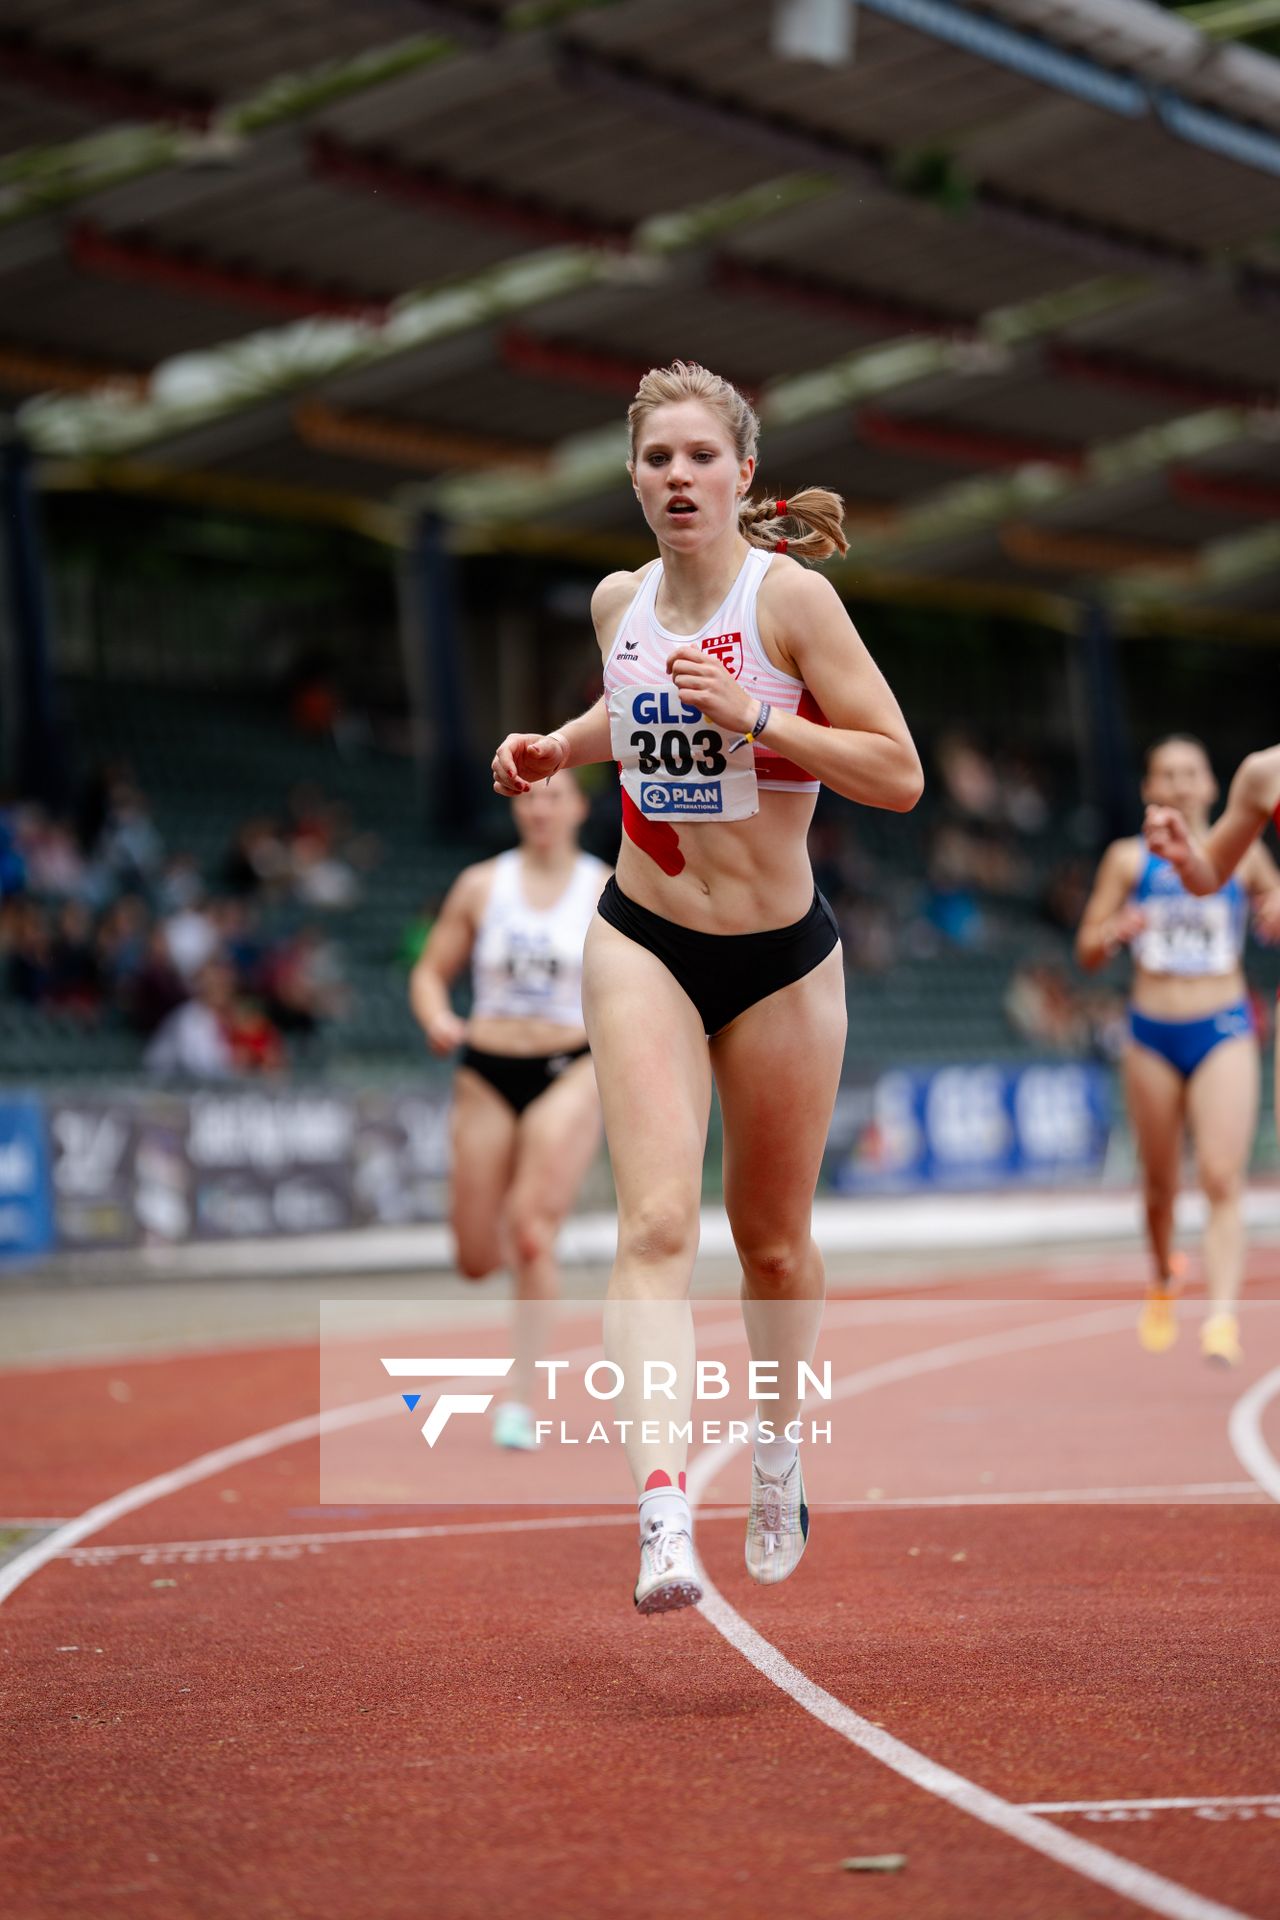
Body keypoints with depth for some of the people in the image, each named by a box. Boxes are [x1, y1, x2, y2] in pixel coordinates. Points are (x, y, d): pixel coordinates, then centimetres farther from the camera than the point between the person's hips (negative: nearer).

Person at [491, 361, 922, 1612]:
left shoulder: (791, 596, -12)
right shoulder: (619, 602, 2)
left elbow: (900, 775, -15)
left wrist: (755, 717, -25)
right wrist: (556, 748, 7)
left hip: (783, 960, -2)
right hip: (644, 945, 2)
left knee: (772, 1241, 12)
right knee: (656, 1221, -18)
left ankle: (777, 1451, 41)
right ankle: (662, 1515, -29)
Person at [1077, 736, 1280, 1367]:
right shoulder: (1128, 859, 4)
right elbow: (1088, 951, 5)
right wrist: (1116, 930, -16)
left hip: (1224, 1031, -1)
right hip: (1152, 1034, 1)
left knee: (1222, 1178, -16)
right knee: (1159, 1181, 12)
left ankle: (1222, 1316, -23)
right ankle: (1163, 1279, 40)